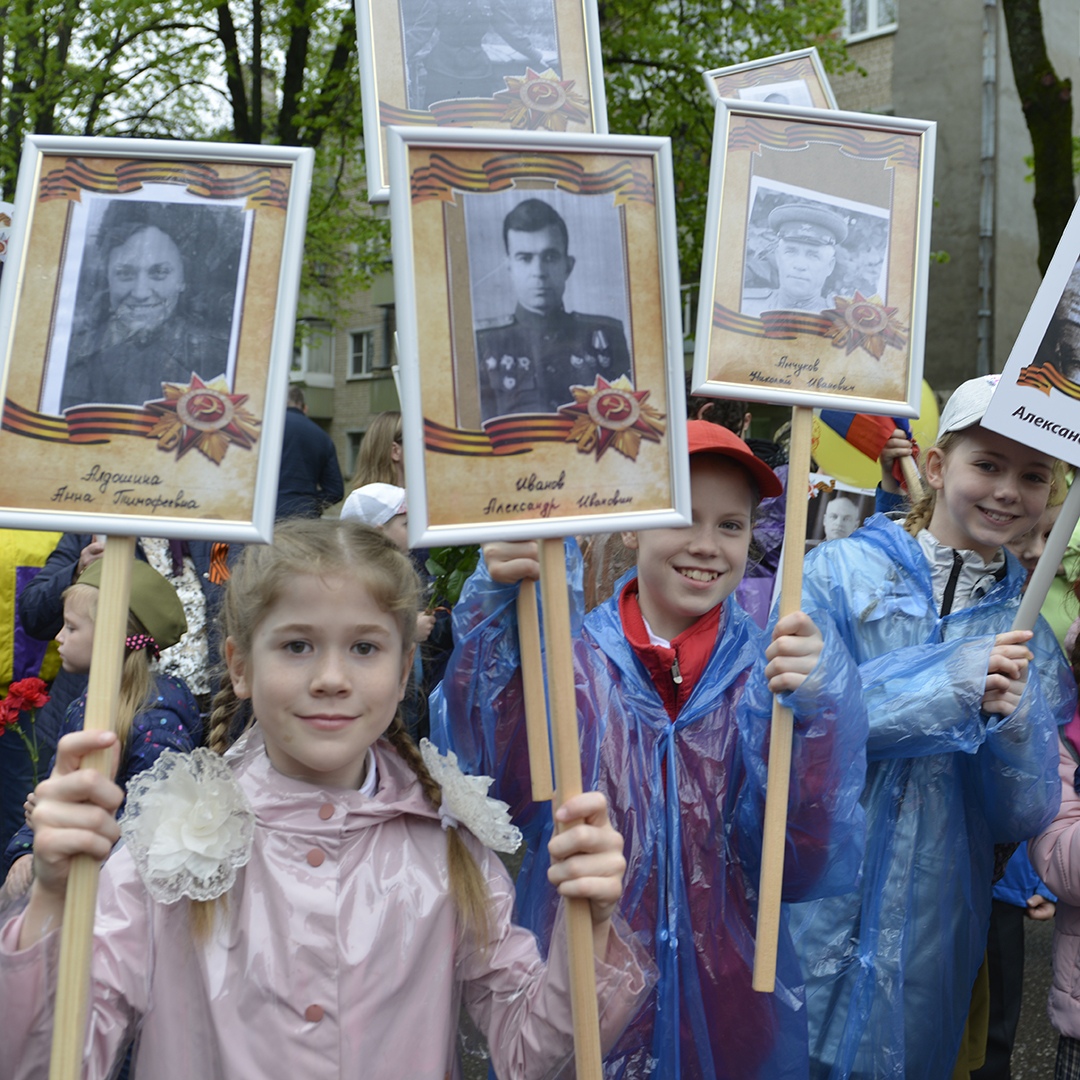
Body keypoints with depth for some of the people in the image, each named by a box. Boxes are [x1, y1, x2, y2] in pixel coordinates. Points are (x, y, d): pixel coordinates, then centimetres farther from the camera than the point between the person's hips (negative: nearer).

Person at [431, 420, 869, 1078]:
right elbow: (480, 784, -25)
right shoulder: (568, 658, -8)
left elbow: (805, 870, -14)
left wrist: (815, 714, -28)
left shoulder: (766, 674, -5)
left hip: (730, 1013, 1)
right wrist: (496, 613, -35)